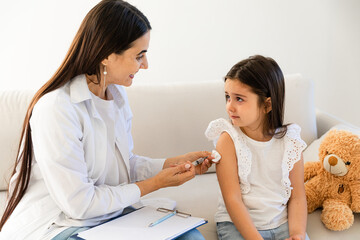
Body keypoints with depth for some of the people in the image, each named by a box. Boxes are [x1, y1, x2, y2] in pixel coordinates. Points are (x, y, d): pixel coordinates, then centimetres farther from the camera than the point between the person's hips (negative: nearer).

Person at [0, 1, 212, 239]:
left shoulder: (118, 94, 4)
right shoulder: (56, 108, -24)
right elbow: (79, 204, -22)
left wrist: (173, 163, 0)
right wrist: (154, 184, -15)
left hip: (108, 214, 8)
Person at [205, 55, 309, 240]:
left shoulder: (290, 141, -2)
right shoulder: (227, 139, -9)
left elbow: (297, 197, 1)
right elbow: (232, 199, -13)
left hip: (282, 223, 2)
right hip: (236, 224, -2)